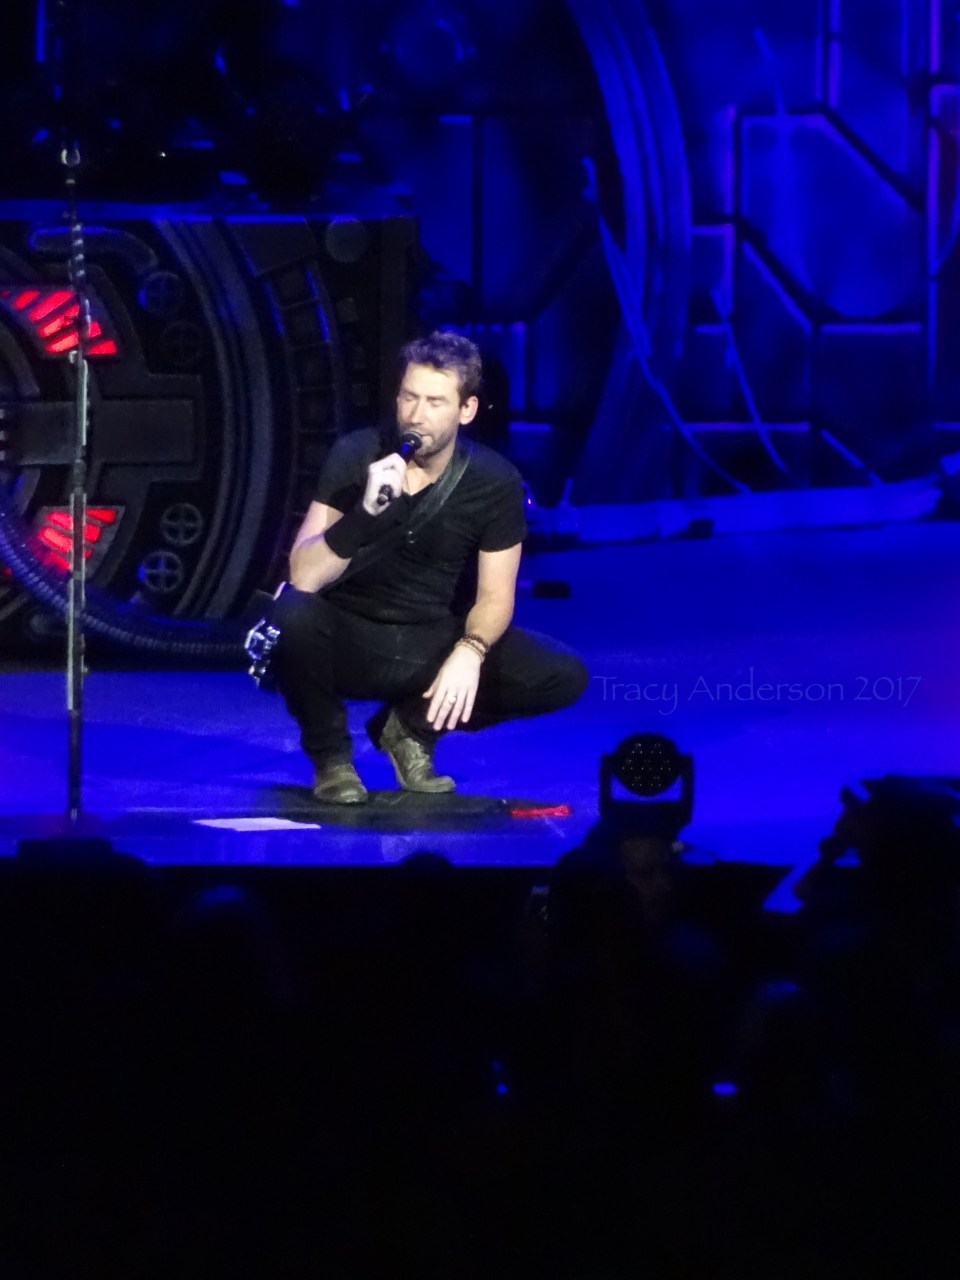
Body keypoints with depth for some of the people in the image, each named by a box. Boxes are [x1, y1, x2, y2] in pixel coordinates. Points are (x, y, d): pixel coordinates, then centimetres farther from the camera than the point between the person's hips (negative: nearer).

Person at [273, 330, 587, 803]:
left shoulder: (495, 481, -10)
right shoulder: (356, 456, -15)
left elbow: (495, 595, -3)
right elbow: (304, 577, -22)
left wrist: (469, 651, -25)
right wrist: (365, 512, -38)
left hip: (433, 646, 3)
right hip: (350, 639, -3)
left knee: (563, 676, -17)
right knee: (294, 613, -37)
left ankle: (410, 726, 4)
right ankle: (330, 755, -8)